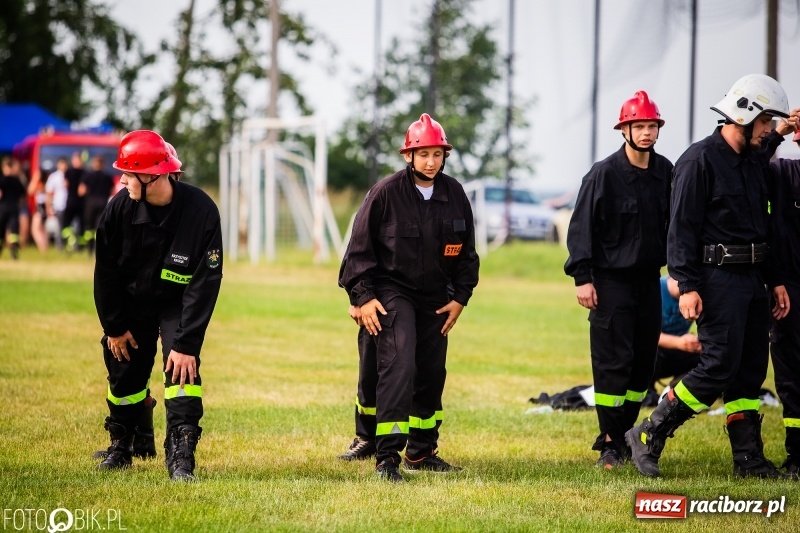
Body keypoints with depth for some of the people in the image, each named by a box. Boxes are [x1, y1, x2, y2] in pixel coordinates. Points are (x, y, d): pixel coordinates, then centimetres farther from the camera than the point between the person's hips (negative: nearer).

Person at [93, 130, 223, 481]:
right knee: (124, 371, 8)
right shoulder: (120, 208, -21)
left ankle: (181, 456, -17)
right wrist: (113, 327, -4)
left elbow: (205, 283, -25)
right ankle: (120, 446, 30)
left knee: (181, 366, -20)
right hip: (132, 301, 3)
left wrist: (186, 343, -27)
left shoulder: (201, 211, -29)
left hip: (178, 303, -3)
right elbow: (106, 271, -7)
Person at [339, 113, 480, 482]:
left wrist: (460, 298, 7)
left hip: (436, 297, 6)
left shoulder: (454, 195, 2)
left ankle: (421, 452, 25)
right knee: (399, 366, -18)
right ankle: (387, 456, -19)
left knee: (432, 374, 11)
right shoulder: (387, 193, -11)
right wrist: (363, 297, -12)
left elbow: (467, 252, 12)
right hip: (392, 292, -5)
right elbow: (360, 248, -6)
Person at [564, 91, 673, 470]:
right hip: (611, 280, -5)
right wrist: (582, 278, -12)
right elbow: (581, 228, -8)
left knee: (643, 363, 6)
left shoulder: (666, 172, 6)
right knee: (612, 362, -7)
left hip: (649, 278, 5)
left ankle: (623, 435, 16)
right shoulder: (604, 174, -8)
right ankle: (610, 443, -2)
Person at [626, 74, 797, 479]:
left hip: (752, 278, 8)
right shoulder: (700, 160, -10)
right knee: (720, 366, -13)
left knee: (751, 370, 7)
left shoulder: (755, 161, 15)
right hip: (716, 278, -8)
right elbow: (683, 228, -14)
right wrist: (688, 287, -20)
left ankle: (749, 460, 11)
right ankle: (648, 436, -4)